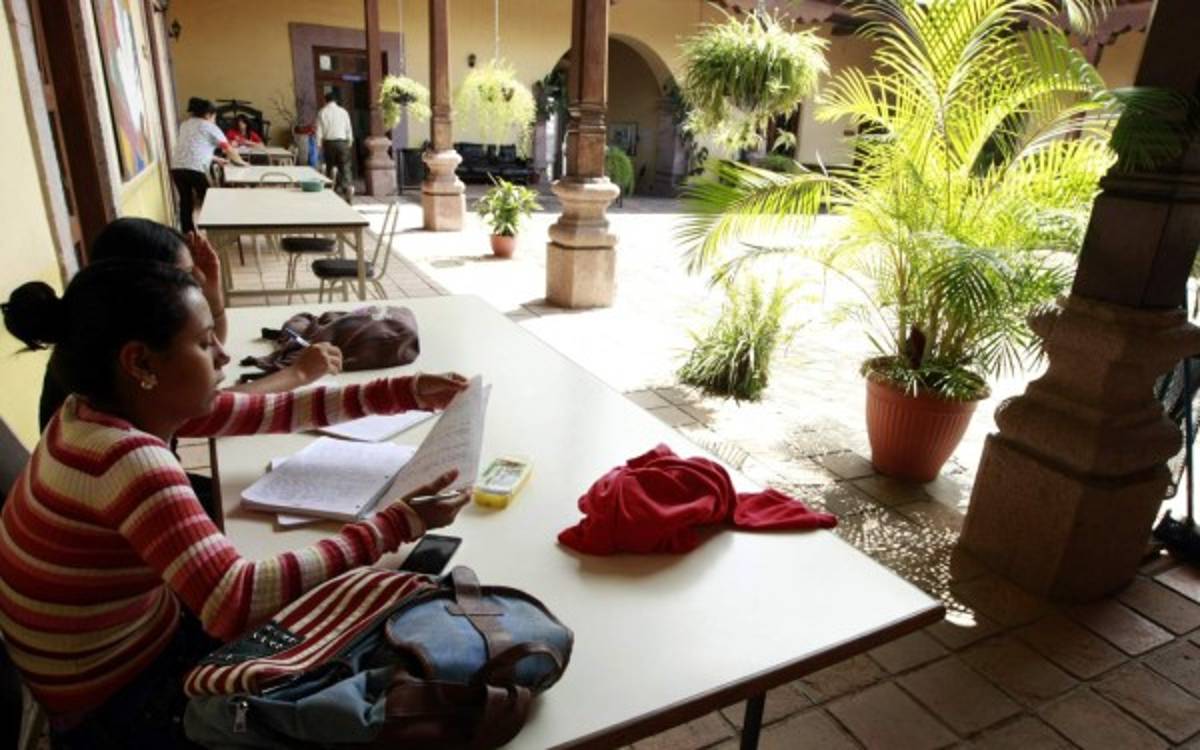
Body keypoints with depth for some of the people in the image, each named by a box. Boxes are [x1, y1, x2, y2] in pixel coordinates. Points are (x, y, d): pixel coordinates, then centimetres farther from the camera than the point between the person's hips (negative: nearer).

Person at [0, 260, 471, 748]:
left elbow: (273, 411, -1)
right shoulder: (127, 457, -34)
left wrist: (408, 393, -3)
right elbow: (236, 604, -43)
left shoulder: (115, 408, -6)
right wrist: (400, 522, -38)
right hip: (119, 700, -7)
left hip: (146, 633, 8)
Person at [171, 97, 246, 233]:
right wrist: (240, 161, 24)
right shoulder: (209, 126, 7)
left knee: (185, 201, 13)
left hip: (177, 167, 6)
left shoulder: (184, 125, 26)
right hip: (194, 169, -6)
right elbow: (228, 148, 8)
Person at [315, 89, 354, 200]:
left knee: (330, 169, 8)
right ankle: (346, 193, -7)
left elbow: (319, 131, 0)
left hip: (328, 142, 0)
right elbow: (349, 129, 3)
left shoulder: (322, 112, 1)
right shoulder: (343, 111, 2)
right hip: (342, 142, 0)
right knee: (344, 169, 0)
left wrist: (319, 145, 7)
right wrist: (350, 143, 13)